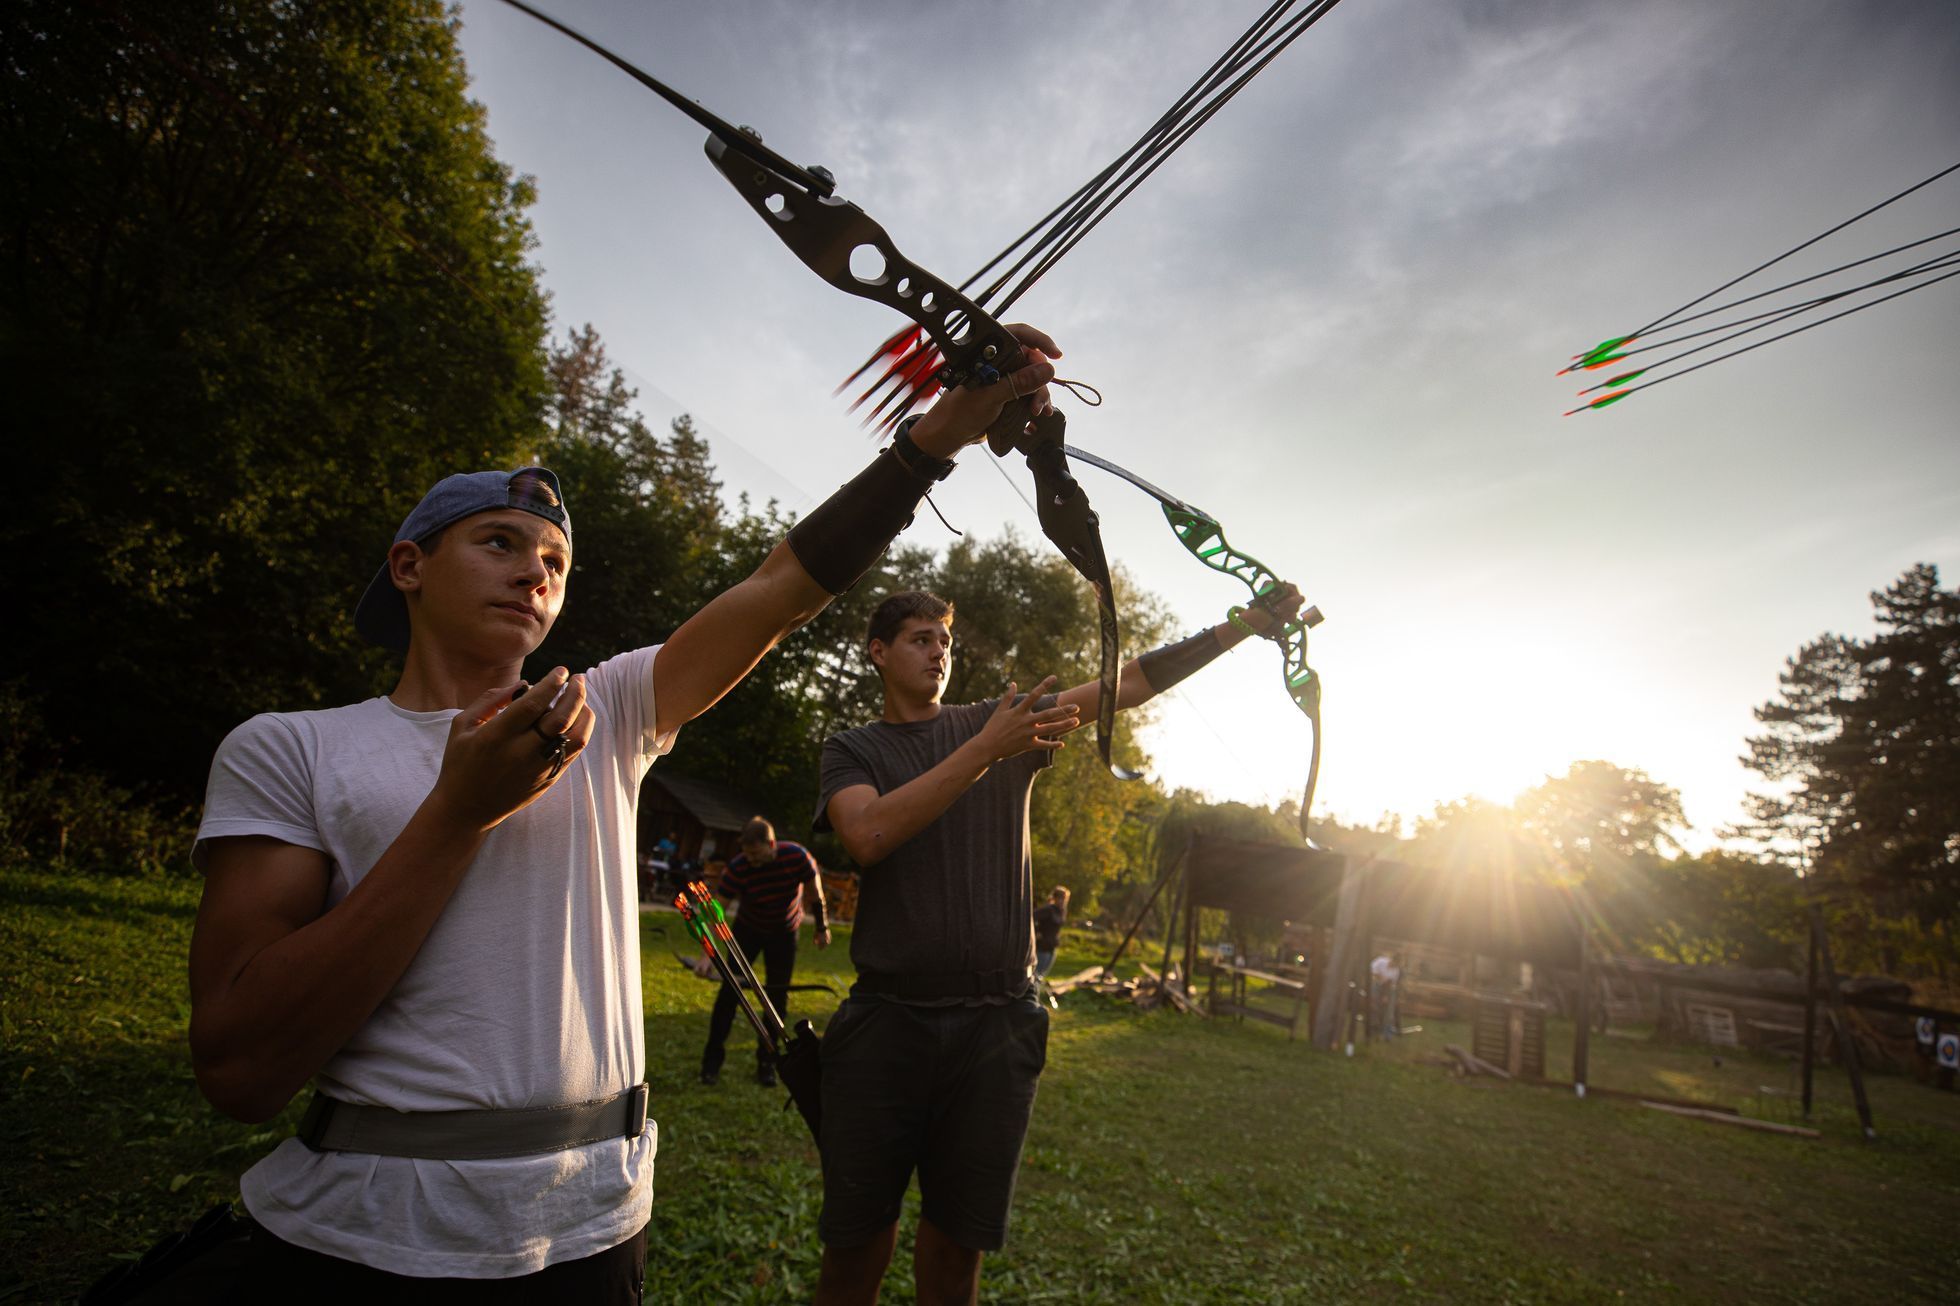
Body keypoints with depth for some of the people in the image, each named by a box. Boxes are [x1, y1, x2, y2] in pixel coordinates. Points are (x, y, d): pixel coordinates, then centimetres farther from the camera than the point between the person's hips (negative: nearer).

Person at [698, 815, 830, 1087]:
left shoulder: (797, 856, -28)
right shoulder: (738, 868, -29)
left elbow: (814, 892, -11)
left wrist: (822, 928, -2)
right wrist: (707, 953, -37)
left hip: (784, 933, 1)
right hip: (748, 929, 0)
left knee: (778, 998, -1)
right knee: (730, 989, -8)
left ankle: (766, 1063, 11)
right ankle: (712, 1059, 4)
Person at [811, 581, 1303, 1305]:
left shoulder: (1005, 719, 8)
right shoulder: (852, 749, 4)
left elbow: (1130, 681, 2)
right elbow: (868, 835, -17)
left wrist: (1247, 622, -5)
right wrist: (987, 749, -20)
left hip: (997, 1022, 1)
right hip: (887, 1020, -1)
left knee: (960, 1235, 12)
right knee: (857, 1235, 6)